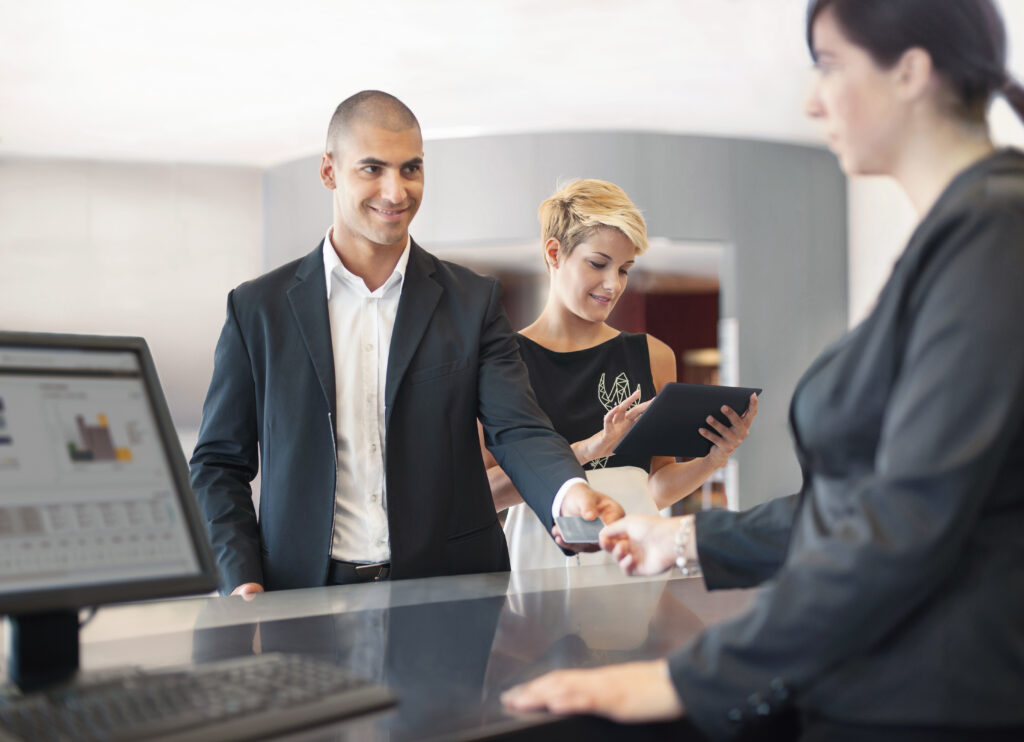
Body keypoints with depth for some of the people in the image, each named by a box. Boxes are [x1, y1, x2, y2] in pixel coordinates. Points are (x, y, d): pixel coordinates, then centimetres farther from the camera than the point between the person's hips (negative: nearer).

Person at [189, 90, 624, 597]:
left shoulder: (472, 303, 7)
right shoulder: (257, 308, 6)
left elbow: (517, 431, -4)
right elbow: (218, 464, 9)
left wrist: (572, 494, -26)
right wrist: (242, 580, -6)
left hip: (448, 595, 1)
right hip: (307, 598, -1)